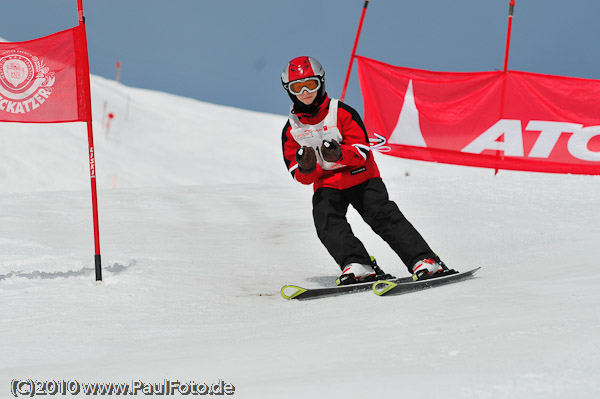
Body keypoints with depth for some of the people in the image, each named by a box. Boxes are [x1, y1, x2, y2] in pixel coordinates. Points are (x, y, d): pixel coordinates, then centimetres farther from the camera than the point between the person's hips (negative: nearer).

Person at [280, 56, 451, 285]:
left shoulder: (341, 113, -7)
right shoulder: (291, 130, 2)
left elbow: (362, 152, -12)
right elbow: (302, 178, 1)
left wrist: (339, 154, -32)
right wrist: (306, 168, -24)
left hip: (360, 176, -3)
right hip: (326, 185, 3)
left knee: (383, 216, -16)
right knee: (327, 223, -23)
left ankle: (423, 260, -18)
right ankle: (357, 265, -30)